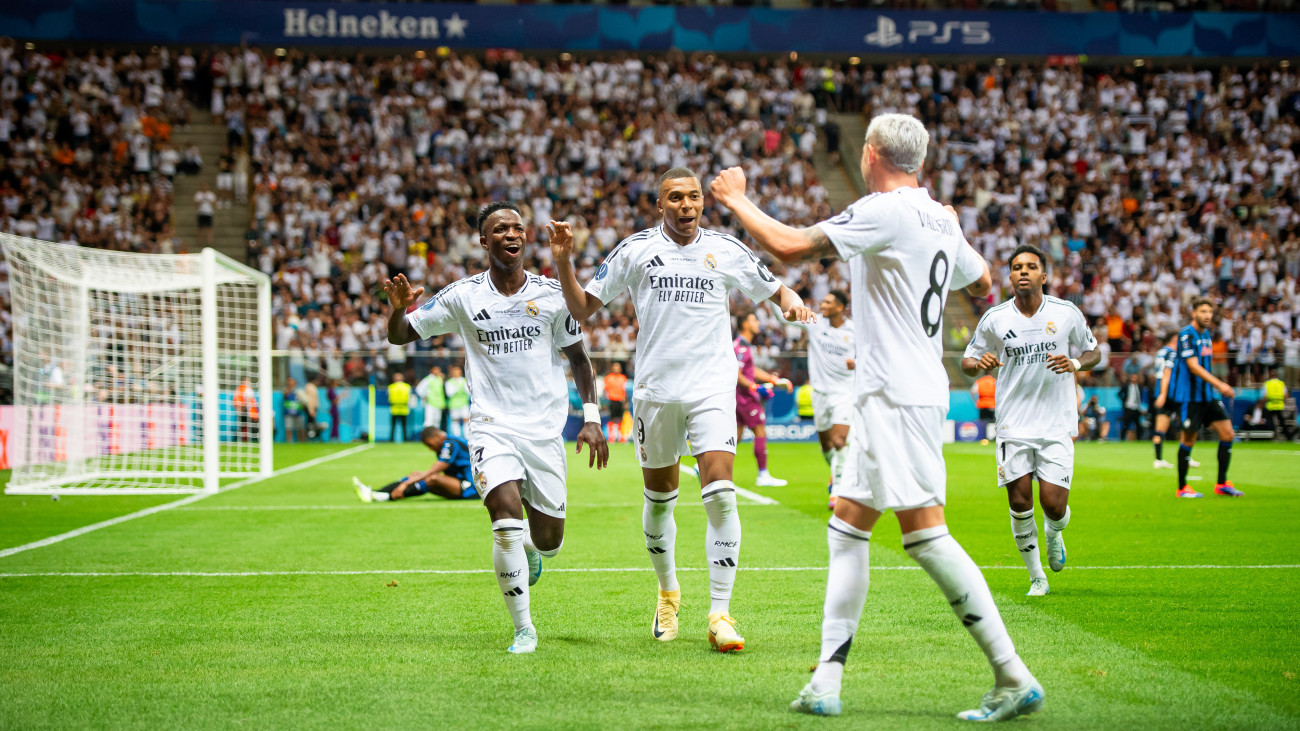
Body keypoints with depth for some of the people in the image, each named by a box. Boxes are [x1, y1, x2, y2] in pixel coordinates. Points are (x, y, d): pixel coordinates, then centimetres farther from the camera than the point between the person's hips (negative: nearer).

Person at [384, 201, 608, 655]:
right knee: (507, 514, -23)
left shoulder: (551, 294, 2)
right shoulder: (462, 297, 0)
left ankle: (531, 548, 46)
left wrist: (591, 418, 2)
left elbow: (578, 358, 11)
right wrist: (399, 310, -17)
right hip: (492, 426, -2)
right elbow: (400, 336, 6)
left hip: (545, 429, 2)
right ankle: (523, 630, -10)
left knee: (548, 539, 4)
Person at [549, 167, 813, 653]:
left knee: (720, 496, -14)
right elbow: (583, 308, 5)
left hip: (712, 388, -1)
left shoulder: (725, 250, 4)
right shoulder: (635, 250, 2)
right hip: (655, 389, 1)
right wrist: (563, 262, -8)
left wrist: (791, 300, -5)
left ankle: (720, 614, -11)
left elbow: (773, 289, 17)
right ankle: (668, 593, 36)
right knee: (659, 498, 12)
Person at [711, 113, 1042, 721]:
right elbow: (982, 283, 30)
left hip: (899, 397, -10)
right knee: (846, 527, 11)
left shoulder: (885, 211, -13)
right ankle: (827, 683, 10)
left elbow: (788, 245, -17)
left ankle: (1013, 677, -15)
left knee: (925, 533, -13)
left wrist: (735, 198, -1)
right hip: (895, 396, 10)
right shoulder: (939, 220, 13)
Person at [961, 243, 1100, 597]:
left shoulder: (1067, 313, 0)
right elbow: (967, 361, 9)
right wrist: (979, 362, -15)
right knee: (1020, 502, -5)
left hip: (1057, 425, 0)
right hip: (1014, 425, 1)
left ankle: (1053, 534, 30)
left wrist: (1075, 363, -10)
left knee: (1054, 504, -9)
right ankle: (1036, 577, 13)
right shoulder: (994, 319, 0)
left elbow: (1093, 352, 12)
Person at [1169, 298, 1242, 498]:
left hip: (1207, 395, 8)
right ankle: (1182, 488, 7)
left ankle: (1221, 484, 10)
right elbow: (1193, 366, -21)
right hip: (1190, 395, -8)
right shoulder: (1186, 334, -13)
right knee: (1189, 439, -4)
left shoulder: (1207, 334, 13)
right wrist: (1219, 384, -26)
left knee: (1227, 434, 2)